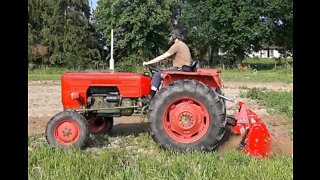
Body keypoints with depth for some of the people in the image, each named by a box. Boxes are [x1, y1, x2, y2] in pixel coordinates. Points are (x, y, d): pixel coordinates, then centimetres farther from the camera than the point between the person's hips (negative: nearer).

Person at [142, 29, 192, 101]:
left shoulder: (177, 45, -11)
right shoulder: (182, 45, 21)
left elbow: (162, 57, -13)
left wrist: (148, 63, -8)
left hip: (180, 69, -10)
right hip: (184, 69, 10)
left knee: (157, 75, -12)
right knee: (161, 73, 20)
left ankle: (150, 98, -14)